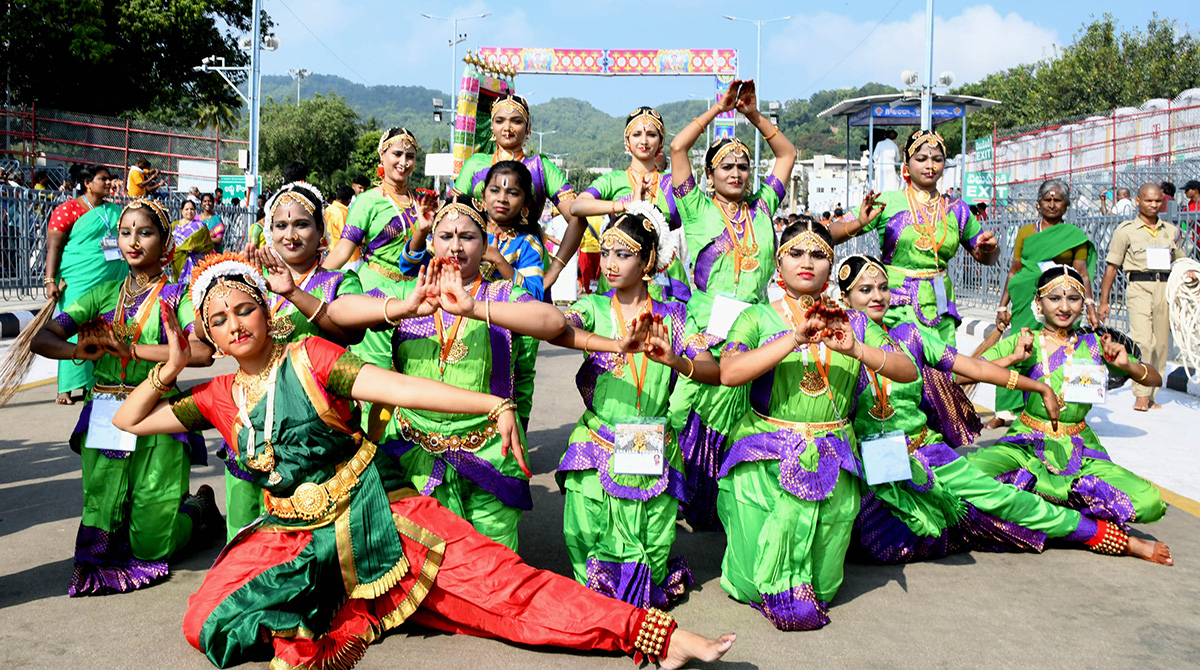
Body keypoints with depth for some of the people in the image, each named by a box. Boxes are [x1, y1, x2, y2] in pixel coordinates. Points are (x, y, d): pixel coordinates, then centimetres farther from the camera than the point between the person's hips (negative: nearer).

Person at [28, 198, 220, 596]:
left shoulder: (177, 296, 0)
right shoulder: (104, 294, 12)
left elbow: (203, 353, -18)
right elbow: (41, 339, 5)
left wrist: (132, 348, -18)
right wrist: (80, 350, -16)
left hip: (156, 423, -4)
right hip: (103, 422, 4)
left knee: (149, 545, -2)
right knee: (100, 541, 1)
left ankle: (198, 504, 28)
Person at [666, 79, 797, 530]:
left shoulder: (762, 208, 16)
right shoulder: (698, 207, 7)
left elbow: (787, 154, 24)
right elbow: (678, 147, 2)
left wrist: (754, 115, 17)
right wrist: (718, 108, 8)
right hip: (704, 328, -3)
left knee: (738, 421, 1)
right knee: (691, 417, -6)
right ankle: (684, 502, 6)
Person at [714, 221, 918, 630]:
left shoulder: (852, 322, 11)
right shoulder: (757, 318, 2)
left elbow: (908, 371, 0)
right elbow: (729, 373, -17)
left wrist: (855, 349, -18)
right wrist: (795, 339, -24)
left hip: (831, 459, 2)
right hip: (766, 455, -2)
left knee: (822, 582, -2)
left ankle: (805, 590, 31)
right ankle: (776, 591, 24)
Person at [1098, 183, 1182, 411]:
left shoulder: (1171, 230, 16)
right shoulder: (1126, 230, 4)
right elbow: (1111, 266, 3)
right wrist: (1103, 301, 0)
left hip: (1165, 288, 4)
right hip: (1139, 287, -4)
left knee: (1160, 343, 4)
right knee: (1143, 340, -17)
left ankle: (1150, 395, 13)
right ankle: (1141, 395, -11)